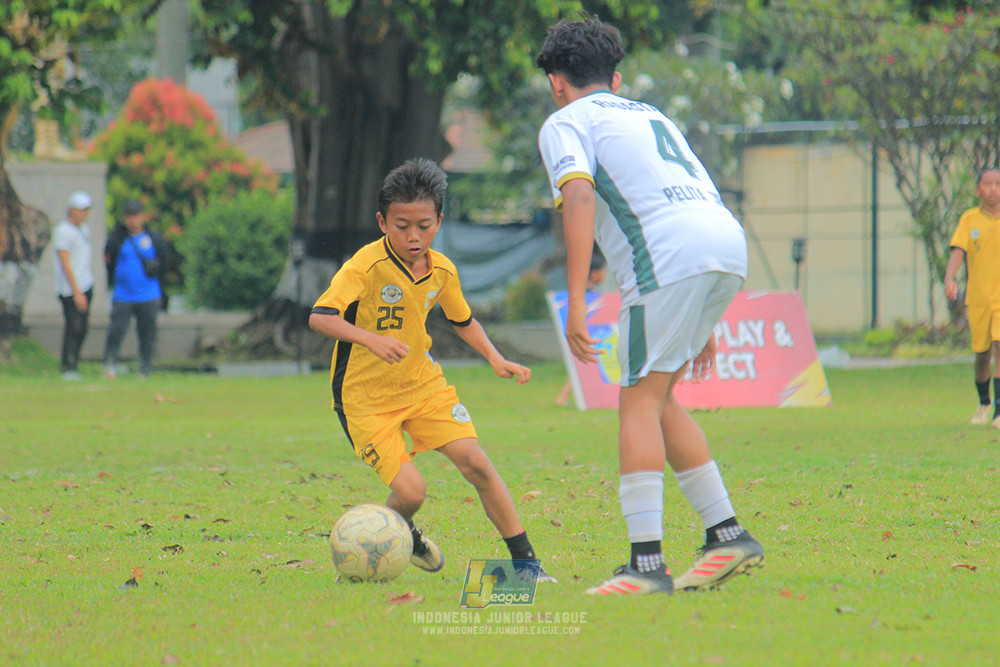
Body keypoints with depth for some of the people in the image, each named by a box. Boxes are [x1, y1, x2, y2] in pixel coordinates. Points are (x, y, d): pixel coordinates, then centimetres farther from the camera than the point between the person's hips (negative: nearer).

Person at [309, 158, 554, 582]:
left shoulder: (441, 271, -1)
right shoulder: (366, 267, -21)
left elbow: (462, 320, 19)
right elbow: (319, 317, -32)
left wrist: (495, 358, 4)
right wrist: (370, 339, -46)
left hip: (423, 384, 5)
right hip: (366, 398, -5)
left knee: (475, 463, -9)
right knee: (410, 491, -16)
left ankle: (524, 561, 0)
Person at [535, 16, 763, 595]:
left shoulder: (565, 123, 11)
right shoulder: (651, 116, 34)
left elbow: (579, 196, -8)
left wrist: (575, 302, -13)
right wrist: (702, 324, 35)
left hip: (669, 255, -7)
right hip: (729, 241, 7)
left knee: (640, 402, -4)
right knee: (656, 398, 17)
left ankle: (647, 563, -12)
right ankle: (728, 535, 14)